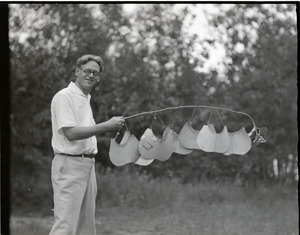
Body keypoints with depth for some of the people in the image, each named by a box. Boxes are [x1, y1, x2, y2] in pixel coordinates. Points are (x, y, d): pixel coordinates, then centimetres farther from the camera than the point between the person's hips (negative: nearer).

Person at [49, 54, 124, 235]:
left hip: (88, 165, 9)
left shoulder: (86, 99, 19)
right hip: (70, 164, -9)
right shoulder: (64, 97, -10)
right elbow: (70, 133, -19)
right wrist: (106, 126, -19)